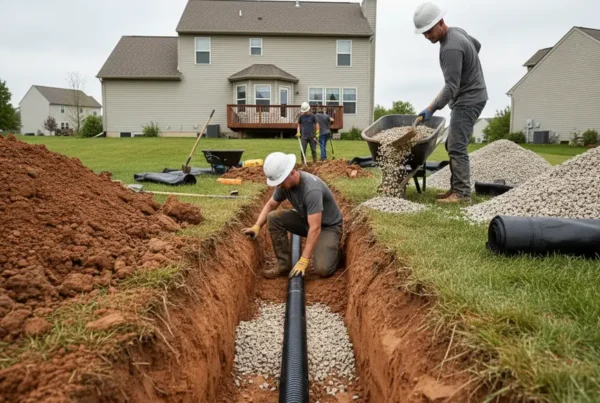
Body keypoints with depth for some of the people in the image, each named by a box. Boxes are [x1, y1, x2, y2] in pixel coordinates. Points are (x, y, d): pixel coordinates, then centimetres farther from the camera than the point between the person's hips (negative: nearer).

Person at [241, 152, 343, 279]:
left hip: (329, 226, -7)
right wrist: (257, 226, -12)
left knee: (323, 270, -25)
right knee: (273, 217, -16)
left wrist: (303, 261, -38)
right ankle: (284, 263, -5)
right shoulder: (284, 183, -12)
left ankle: (332, 248, 10)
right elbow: (270, 205, 4)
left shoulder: (312, 189, -35)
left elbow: (315, 228, -37)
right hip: (306, 220, 7)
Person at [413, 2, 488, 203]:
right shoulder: (457, 31, 7)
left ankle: (462, 192, -10)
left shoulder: (451, 49, -25)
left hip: (468, 100, -10)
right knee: (453, 145, 11)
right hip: (467, 98, 11)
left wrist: (431, 109, -29)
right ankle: (456, 188, 14)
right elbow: (477, 45, 26)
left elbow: (451, 87, -27)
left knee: (456, 146, -13)